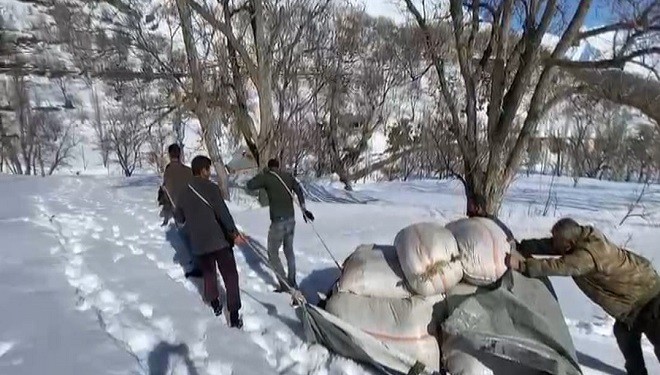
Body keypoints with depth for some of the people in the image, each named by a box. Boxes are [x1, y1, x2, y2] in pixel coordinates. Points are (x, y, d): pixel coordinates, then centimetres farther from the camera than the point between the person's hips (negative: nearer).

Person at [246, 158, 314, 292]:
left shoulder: (267, 177, -7)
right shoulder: (288, 176, 6)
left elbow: (250, 185, -2)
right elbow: (299, 190, 1)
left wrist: (262, 174, 10)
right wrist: (304, 209, 5)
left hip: (278, 221, -6)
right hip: (291, 219, 6)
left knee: (273, 253, 7)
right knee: (289, 251, 21)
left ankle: (285, 285, 5)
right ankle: (292, 281, 28)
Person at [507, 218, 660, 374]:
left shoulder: (588, 254, -38)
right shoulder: (582, 237, -10)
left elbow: (560, 266, -48)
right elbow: (548, 246, -11)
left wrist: (522, 265, -50)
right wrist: (519, 247, -21)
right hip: (637, 289, 10)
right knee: (624, 333, 21)